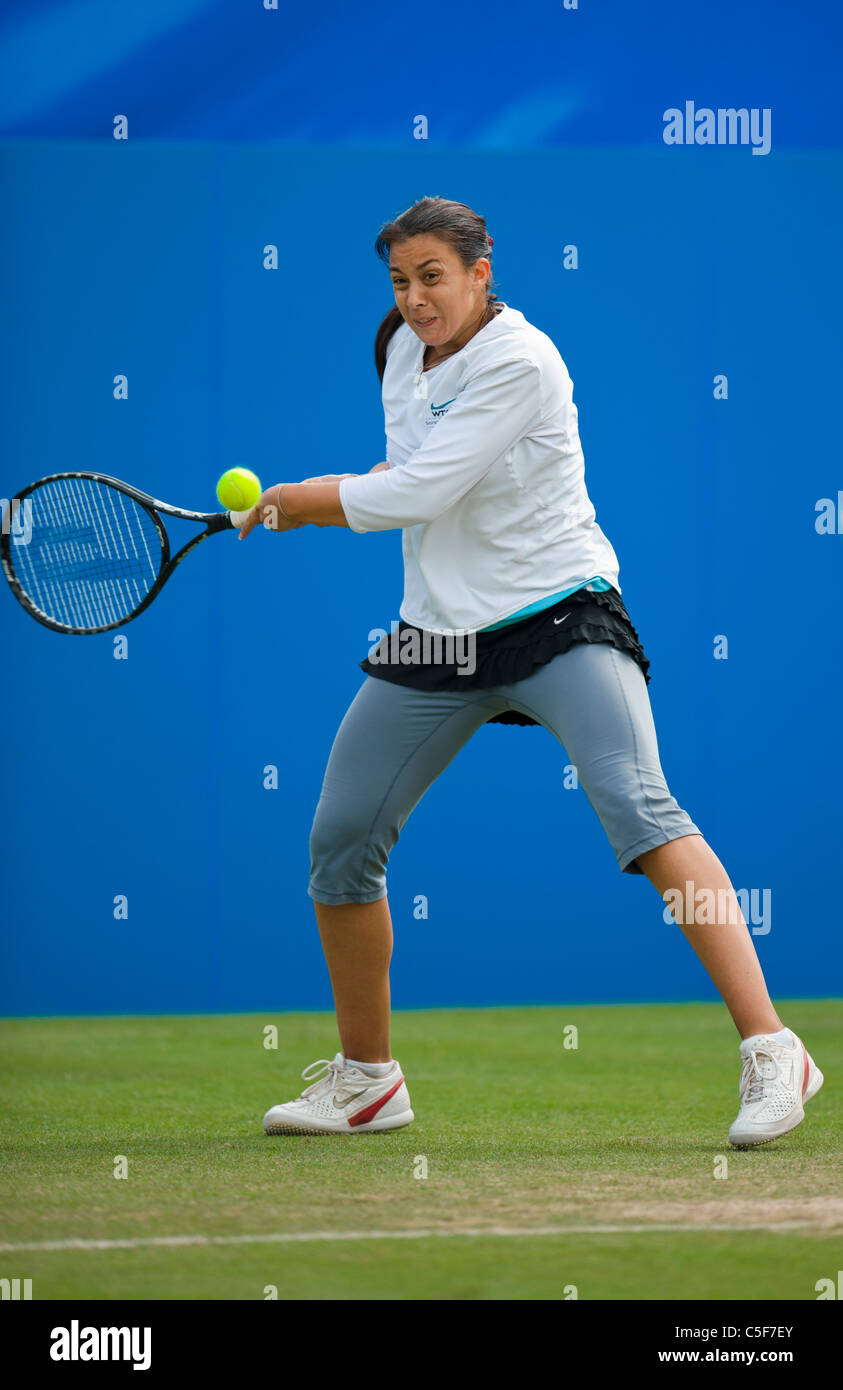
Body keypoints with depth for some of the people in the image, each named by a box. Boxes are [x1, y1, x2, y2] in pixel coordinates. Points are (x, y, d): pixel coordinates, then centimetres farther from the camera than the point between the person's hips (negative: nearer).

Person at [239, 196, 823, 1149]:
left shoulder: (517, 363, -18)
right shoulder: (402, 344, 7)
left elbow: (412, 496, -21)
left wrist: (294, 501, -7)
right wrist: (337, 493, 4)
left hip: (558, 621, -8)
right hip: (436, 637, 8)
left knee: (638, 809, -27)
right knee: (339, 844, 7)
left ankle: (770, 1050, -30)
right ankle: (366, 1078, 27)